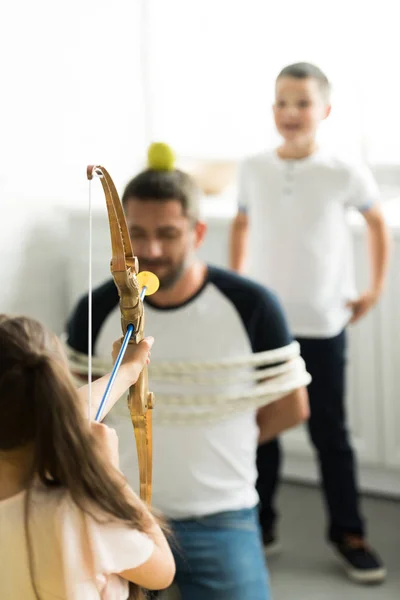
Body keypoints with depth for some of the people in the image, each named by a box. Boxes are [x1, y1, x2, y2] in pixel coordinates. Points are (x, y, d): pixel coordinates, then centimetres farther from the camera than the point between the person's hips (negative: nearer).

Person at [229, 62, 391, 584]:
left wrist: (374, 290, 5)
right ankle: (261, 525, 25)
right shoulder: (254, 169, -2)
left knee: (330, 433, 5)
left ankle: (348, 534, 19)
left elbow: (378, 223, 7)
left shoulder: (344, 173, -9)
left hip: (322, 326, -2)